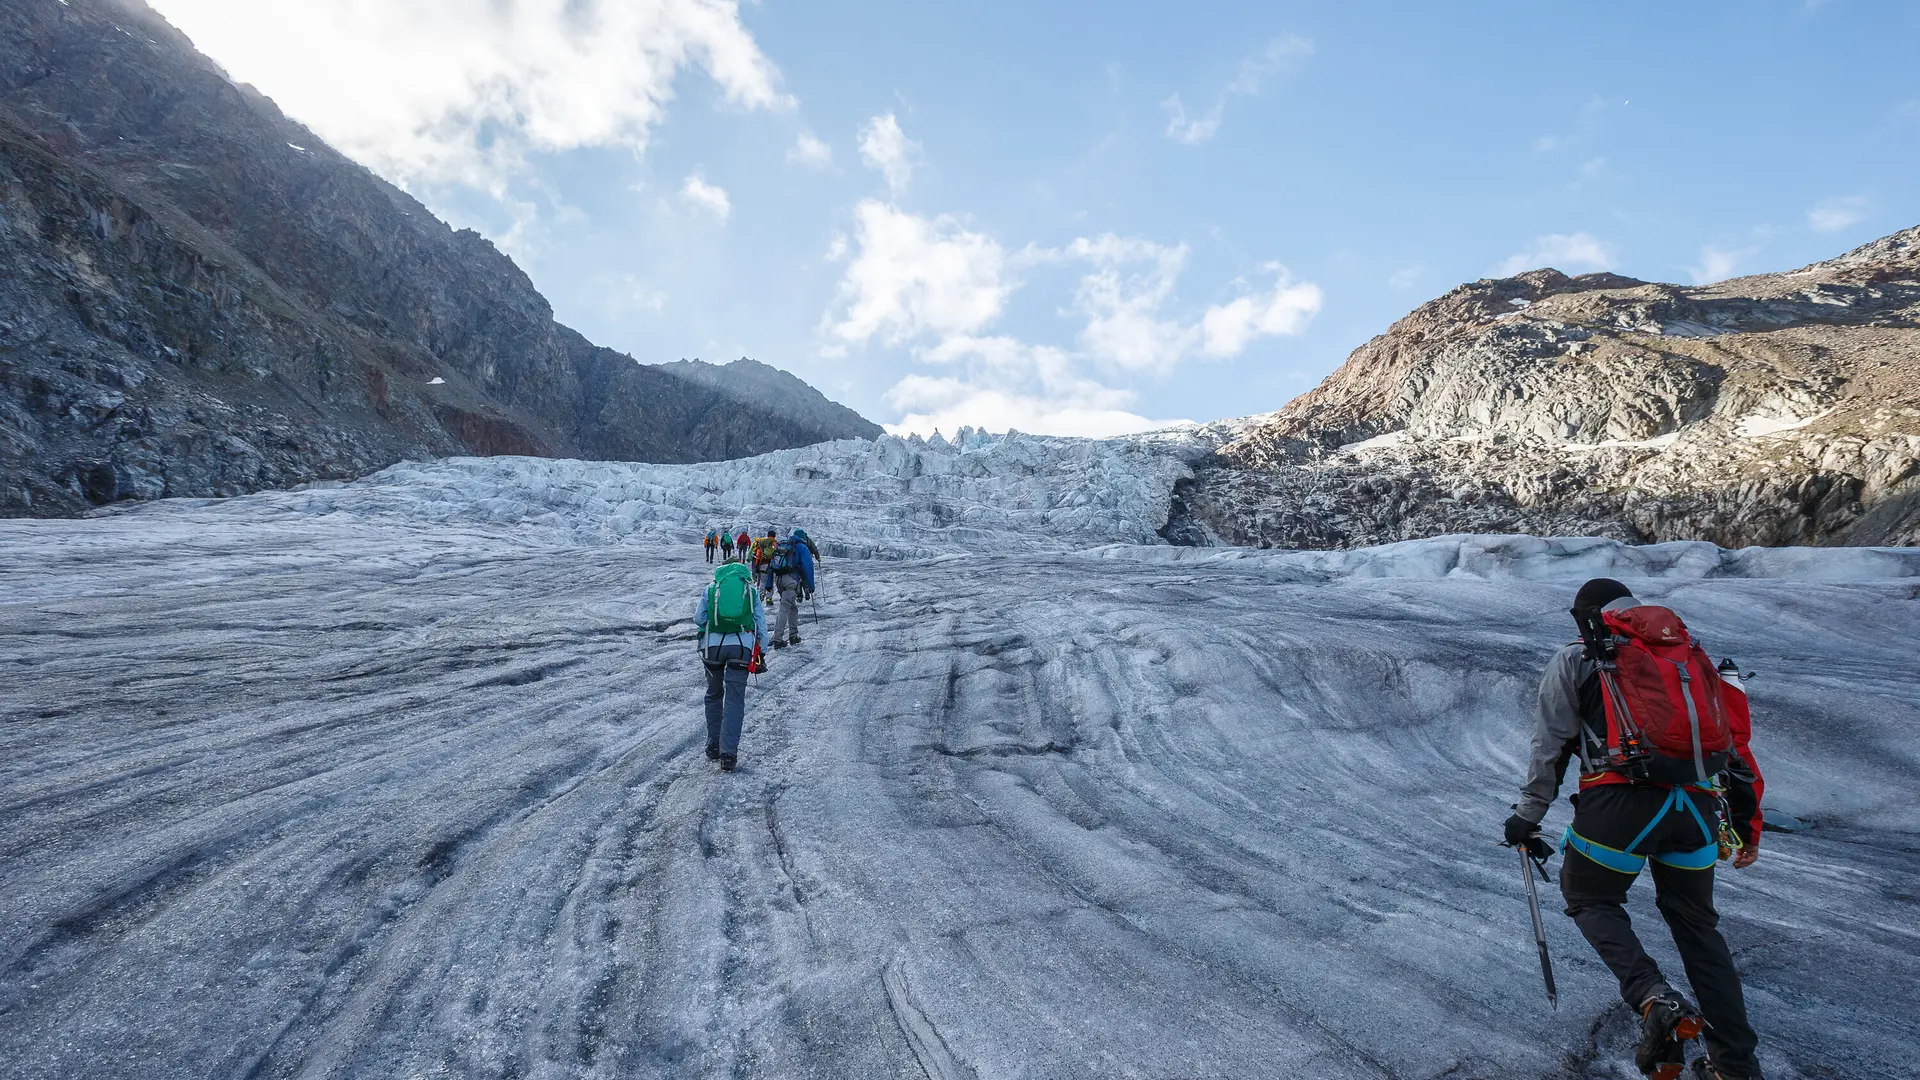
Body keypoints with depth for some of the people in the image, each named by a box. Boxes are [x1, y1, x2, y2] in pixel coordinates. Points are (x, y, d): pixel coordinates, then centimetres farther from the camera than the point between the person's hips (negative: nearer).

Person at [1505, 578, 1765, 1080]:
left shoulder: (1575, 659, 11)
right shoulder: (1690, 653, 24)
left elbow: (1550, 746, 7)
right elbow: (1736, 737, 22)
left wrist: (1526, 818, 15)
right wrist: (1746, 822, 28)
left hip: (1623, 796, -4)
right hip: (1698, 804, 5)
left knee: (1589, 897, 17)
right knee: (1695, 922, 21)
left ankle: (1653, 998, -6)